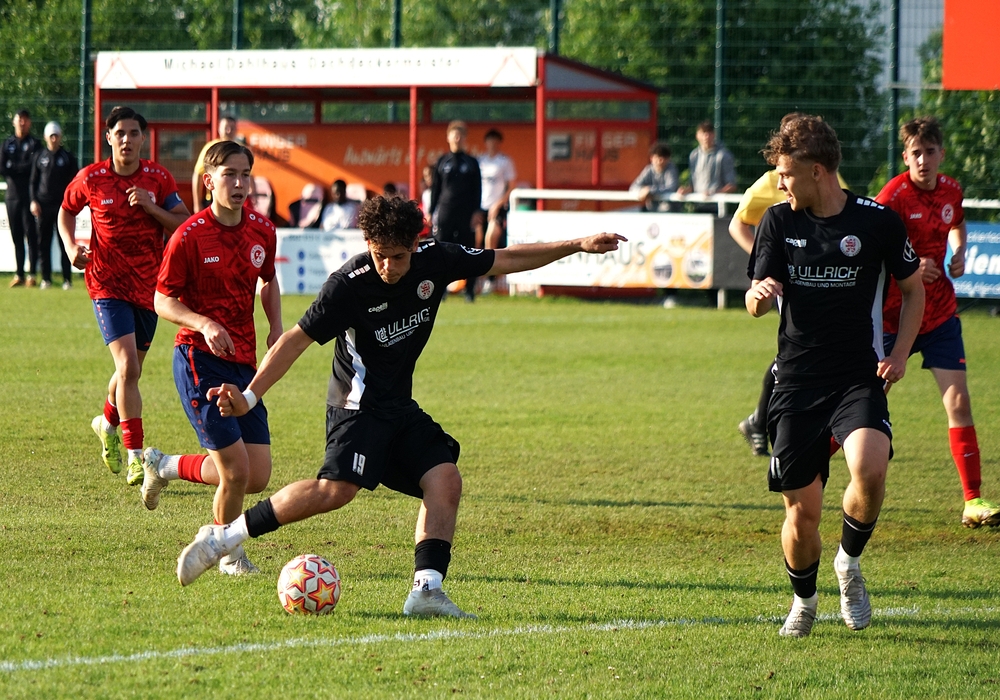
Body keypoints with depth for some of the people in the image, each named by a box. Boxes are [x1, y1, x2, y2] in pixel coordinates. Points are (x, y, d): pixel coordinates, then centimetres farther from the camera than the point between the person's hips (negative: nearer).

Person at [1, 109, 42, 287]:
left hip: (29, 195, -4)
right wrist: (22, 169, -11)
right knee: (16, 236, 5)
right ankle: (19, 274, 8)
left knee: (31, 234, -7)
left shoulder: (35, 144, 4)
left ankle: (32, 274, -8)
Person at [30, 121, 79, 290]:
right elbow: (33, 181, 11)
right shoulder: (39, 157, 9)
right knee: (44, 244, 2)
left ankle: (67, 279, 1)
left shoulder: (68, 158, 6)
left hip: (63, 205, -1)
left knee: (65, 243, -2)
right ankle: (46, 278, 7)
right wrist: (34, 200, -1)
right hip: (43, 206, 1)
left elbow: (74, 182, 7)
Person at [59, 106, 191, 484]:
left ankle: (108, 422, 48)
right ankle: (135, 458, -15)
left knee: (131, 370, 16)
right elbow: (66, 211, 14)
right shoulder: (91, 179, -4)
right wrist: (71, 246, -3)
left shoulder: (158, 178, -2)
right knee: (128, 367, -18)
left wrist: (152, 207, -18)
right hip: (108, 284, -3)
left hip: (148, 284, 3)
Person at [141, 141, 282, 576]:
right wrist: (204, 324, -24)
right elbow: (164, 301, -6)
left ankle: (165, 466, 26)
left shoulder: (262, 232, 5)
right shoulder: (189, 237, -11)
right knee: (236, 472, -12)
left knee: (258, 477, 1)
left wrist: (276, 326, 7)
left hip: (243, 361, 6)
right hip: (200, 360, -6)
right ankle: (230, 555, 15)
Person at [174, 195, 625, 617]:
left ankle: (426, 591, -12)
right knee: (337, 490, -25)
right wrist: (249, 396, -23)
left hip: (400, 408, 7)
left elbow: (506, 260, 8)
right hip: (358, 404, -7)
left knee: (445, 481, -10)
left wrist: (578, 246, 9)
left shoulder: (435, 261, -4)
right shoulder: (349, 284, -20)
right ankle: (223, 538, -20)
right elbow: (297, 339, -16)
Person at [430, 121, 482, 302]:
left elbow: (477, 189, 7)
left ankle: (470, 290, 6)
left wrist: (476, 212, -2)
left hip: (466, 214, 0)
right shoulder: (442, 162, 10)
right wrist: (432, 212, 5)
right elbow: (435, 189, 11)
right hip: (445, 211, 0)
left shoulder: (471, 163, 9)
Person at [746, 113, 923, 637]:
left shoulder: (878, 222, -3)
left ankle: (850, 562, 0)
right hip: (797, 382, 2)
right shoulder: (779, 221, 3)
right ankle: (803, 599, 28)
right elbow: (755, 305, 2)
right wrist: (761, 293, -23)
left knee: (870, 469, -30)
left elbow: (913, 289, 11)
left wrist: (899, 354, -2)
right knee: (802, 512, -2)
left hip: (859, 378, -2)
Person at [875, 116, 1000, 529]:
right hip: (894, 315, -4)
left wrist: (959, 254, 6)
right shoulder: (894, 196, -16)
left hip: (940, 315, 4)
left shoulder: (951, 190, 2)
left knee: (958, 402, -7)